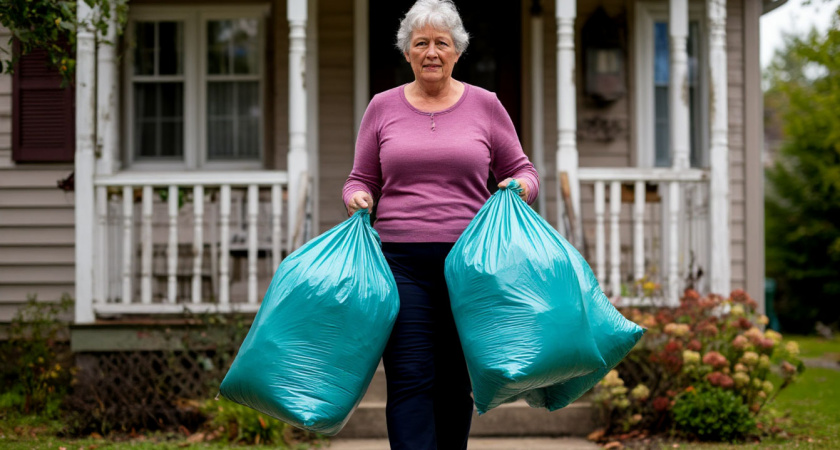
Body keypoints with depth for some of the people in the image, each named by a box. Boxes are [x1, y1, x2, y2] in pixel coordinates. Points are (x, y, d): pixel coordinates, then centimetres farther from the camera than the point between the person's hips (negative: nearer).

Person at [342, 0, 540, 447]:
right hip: (401, 260, 0)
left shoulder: (484, 105, 8)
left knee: (455, 383, 6)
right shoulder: (383, 107, 9)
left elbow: (521, 170, 13)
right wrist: (357, 197, -7)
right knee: (409, 380, -10)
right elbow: (362, 178, 14)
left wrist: (520, 187, -9)